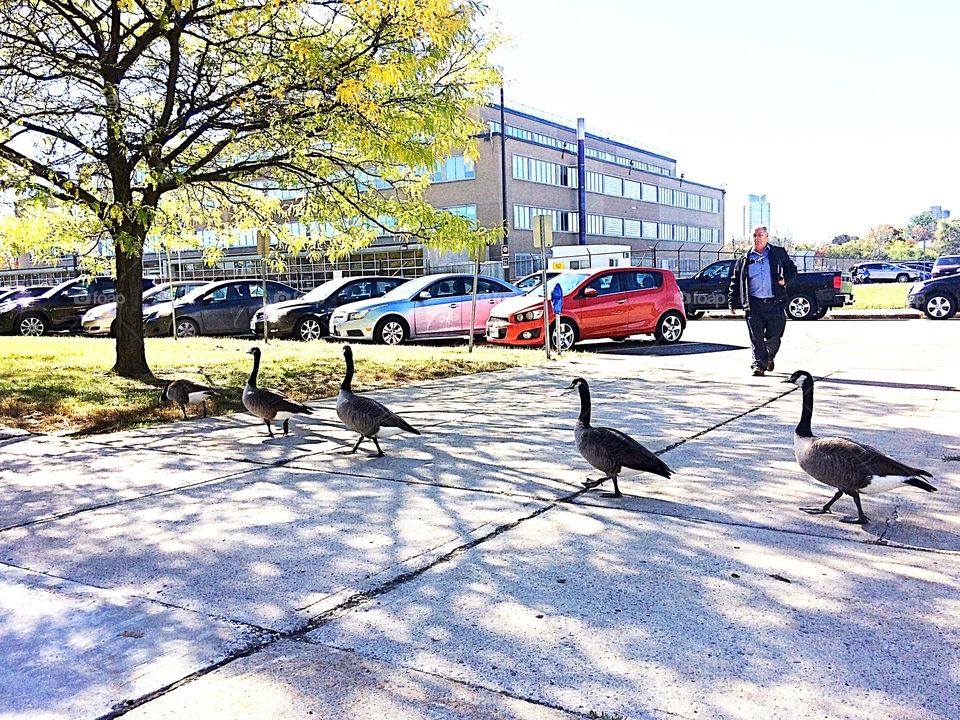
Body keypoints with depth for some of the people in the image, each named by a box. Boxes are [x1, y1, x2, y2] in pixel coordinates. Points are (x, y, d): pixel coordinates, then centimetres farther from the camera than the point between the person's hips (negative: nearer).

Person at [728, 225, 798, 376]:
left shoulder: (779, 253, 11)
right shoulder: (744, 260, 12)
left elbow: (792, 270, 15)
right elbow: (735, 282, 15)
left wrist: (785, 279, -6)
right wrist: (732, 302, 11)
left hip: (775, 303, 0)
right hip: (753, 304, 0)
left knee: (773, 337, 4)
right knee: (756, 337, -7)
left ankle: (769, 358, 31)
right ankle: (759, 364, -2)